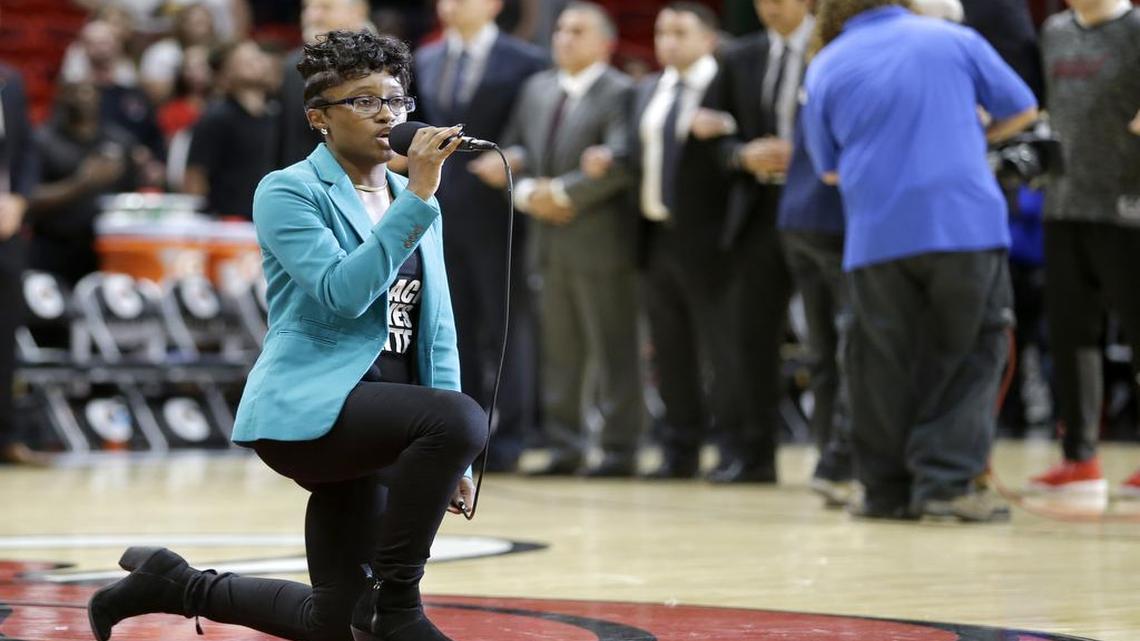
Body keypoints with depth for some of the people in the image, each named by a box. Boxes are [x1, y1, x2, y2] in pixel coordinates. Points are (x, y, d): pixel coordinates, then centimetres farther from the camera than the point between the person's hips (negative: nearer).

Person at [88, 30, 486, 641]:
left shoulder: (411, 201, 15)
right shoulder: (288, 192, -5)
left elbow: (436, 330, 15)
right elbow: (341, 292, -20)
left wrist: (449, 457, 10)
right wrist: (418, 196, -21)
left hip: (371, 424, 8)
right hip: (308, 407, -8)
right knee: (461, 417, -33)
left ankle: (172, 584, 30)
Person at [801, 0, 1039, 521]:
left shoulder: (825, 67, 9)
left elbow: (829, 169, 15)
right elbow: (1022, 110, 14)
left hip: (876, 236, 1)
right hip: (967, 223, -1)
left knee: (883, 363, 12)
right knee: (970, 356, 8)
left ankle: (887, 488, 14)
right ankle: (946, 479, -3)